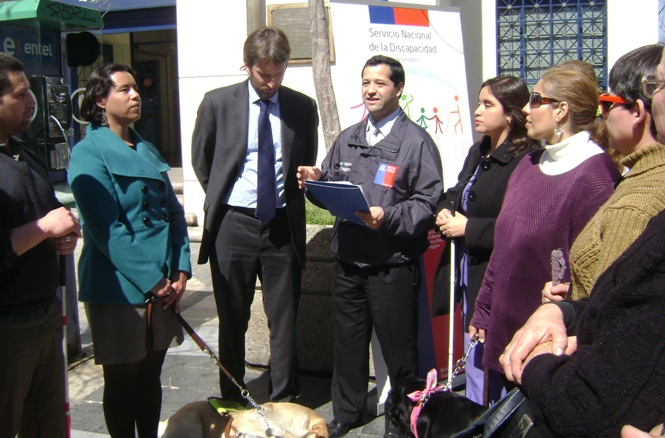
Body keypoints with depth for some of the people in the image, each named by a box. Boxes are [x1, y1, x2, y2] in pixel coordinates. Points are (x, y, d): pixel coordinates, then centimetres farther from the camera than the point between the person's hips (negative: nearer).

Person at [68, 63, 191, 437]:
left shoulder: (148, 151, 13)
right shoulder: (89, 153, -9)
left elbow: (174, 213, 10)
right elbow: (107, 229, -16)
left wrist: (180, 272, -2)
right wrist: (151, 281, -15)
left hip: (163, 284, 6)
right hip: (119, 287, -6)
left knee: (151, 372, 15)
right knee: (122, 379, 7)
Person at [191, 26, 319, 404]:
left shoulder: (303, 107, 3)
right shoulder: (218, 102, -1)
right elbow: (201, 160, 11)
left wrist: (299, 189, 4)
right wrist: (221, 197, 9)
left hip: (283, 225, 1)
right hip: (233, 224, 0)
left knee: (285, 320, 7)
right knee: (232, 320, 11)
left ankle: (284, 403, 22)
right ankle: (232, 403, 26)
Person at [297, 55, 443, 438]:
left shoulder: (416, 141, -6)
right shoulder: (347, 139, 13)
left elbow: (428, 203, -11)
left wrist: (388, 217, -24)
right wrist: (316, 180, -2)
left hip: (393, 266, -5)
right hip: (347, 262, 6)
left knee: (398, 349, 6)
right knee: (348, 342, 18)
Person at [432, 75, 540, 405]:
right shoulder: (478, 153, 13)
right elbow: (455, 195, 22)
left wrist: (469, 228, -16)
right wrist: (446, 211, 0)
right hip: (468, 278, 9)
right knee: (474, 368, 19)